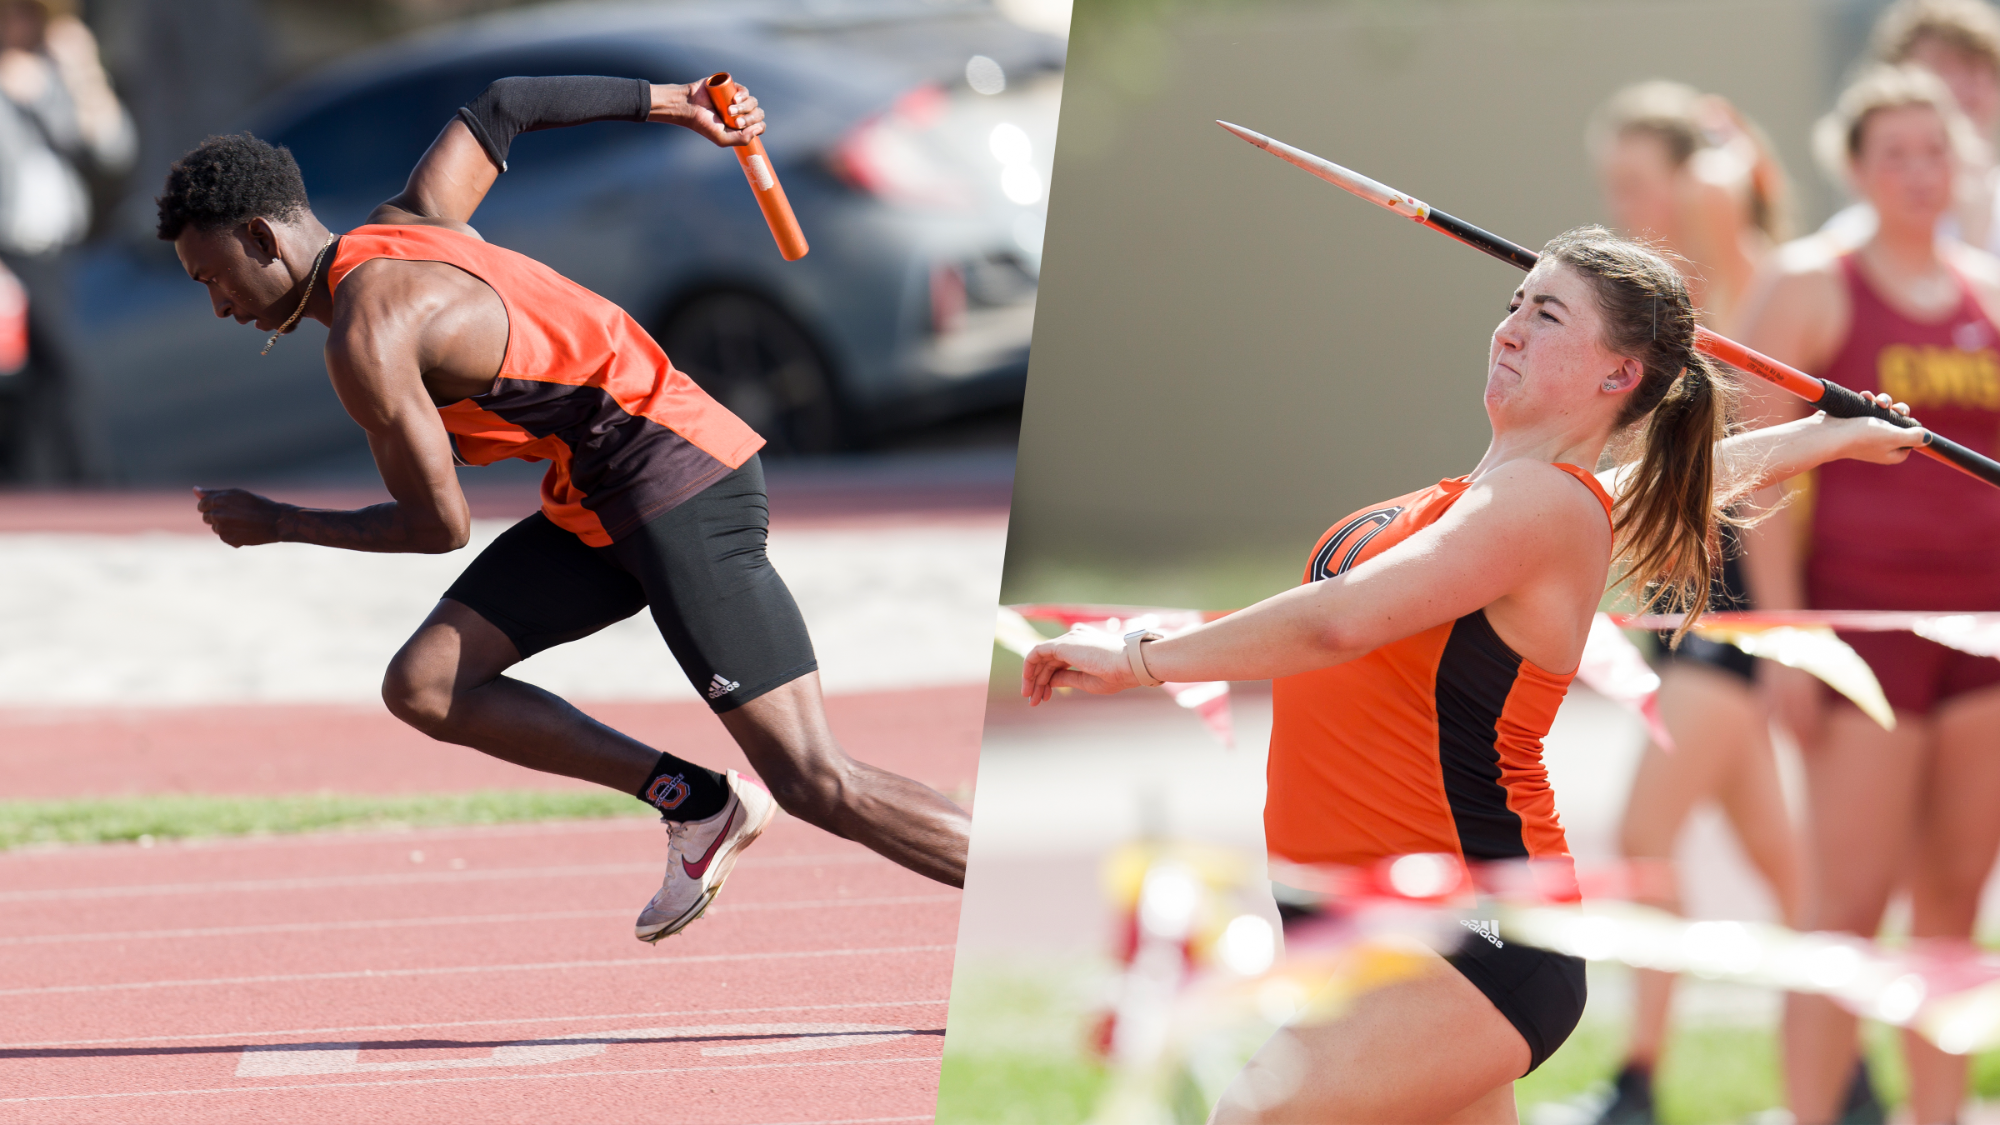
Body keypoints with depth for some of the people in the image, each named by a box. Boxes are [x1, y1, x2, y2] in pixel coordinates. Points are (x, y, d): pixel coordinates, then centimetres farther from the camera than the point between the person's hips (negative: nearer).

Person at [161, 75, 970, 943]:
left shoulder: (365, 335, -16)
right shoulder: (406, 225, 11)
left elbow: (439, 526, -12)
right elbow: (502, 107, 25)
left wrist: (275, 526, 1)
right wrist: (670, 103, 33)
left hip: (682, 487, -10)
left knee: (816, 785, -14)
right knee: (423, 688, 2)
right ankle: (698, 805, 3)